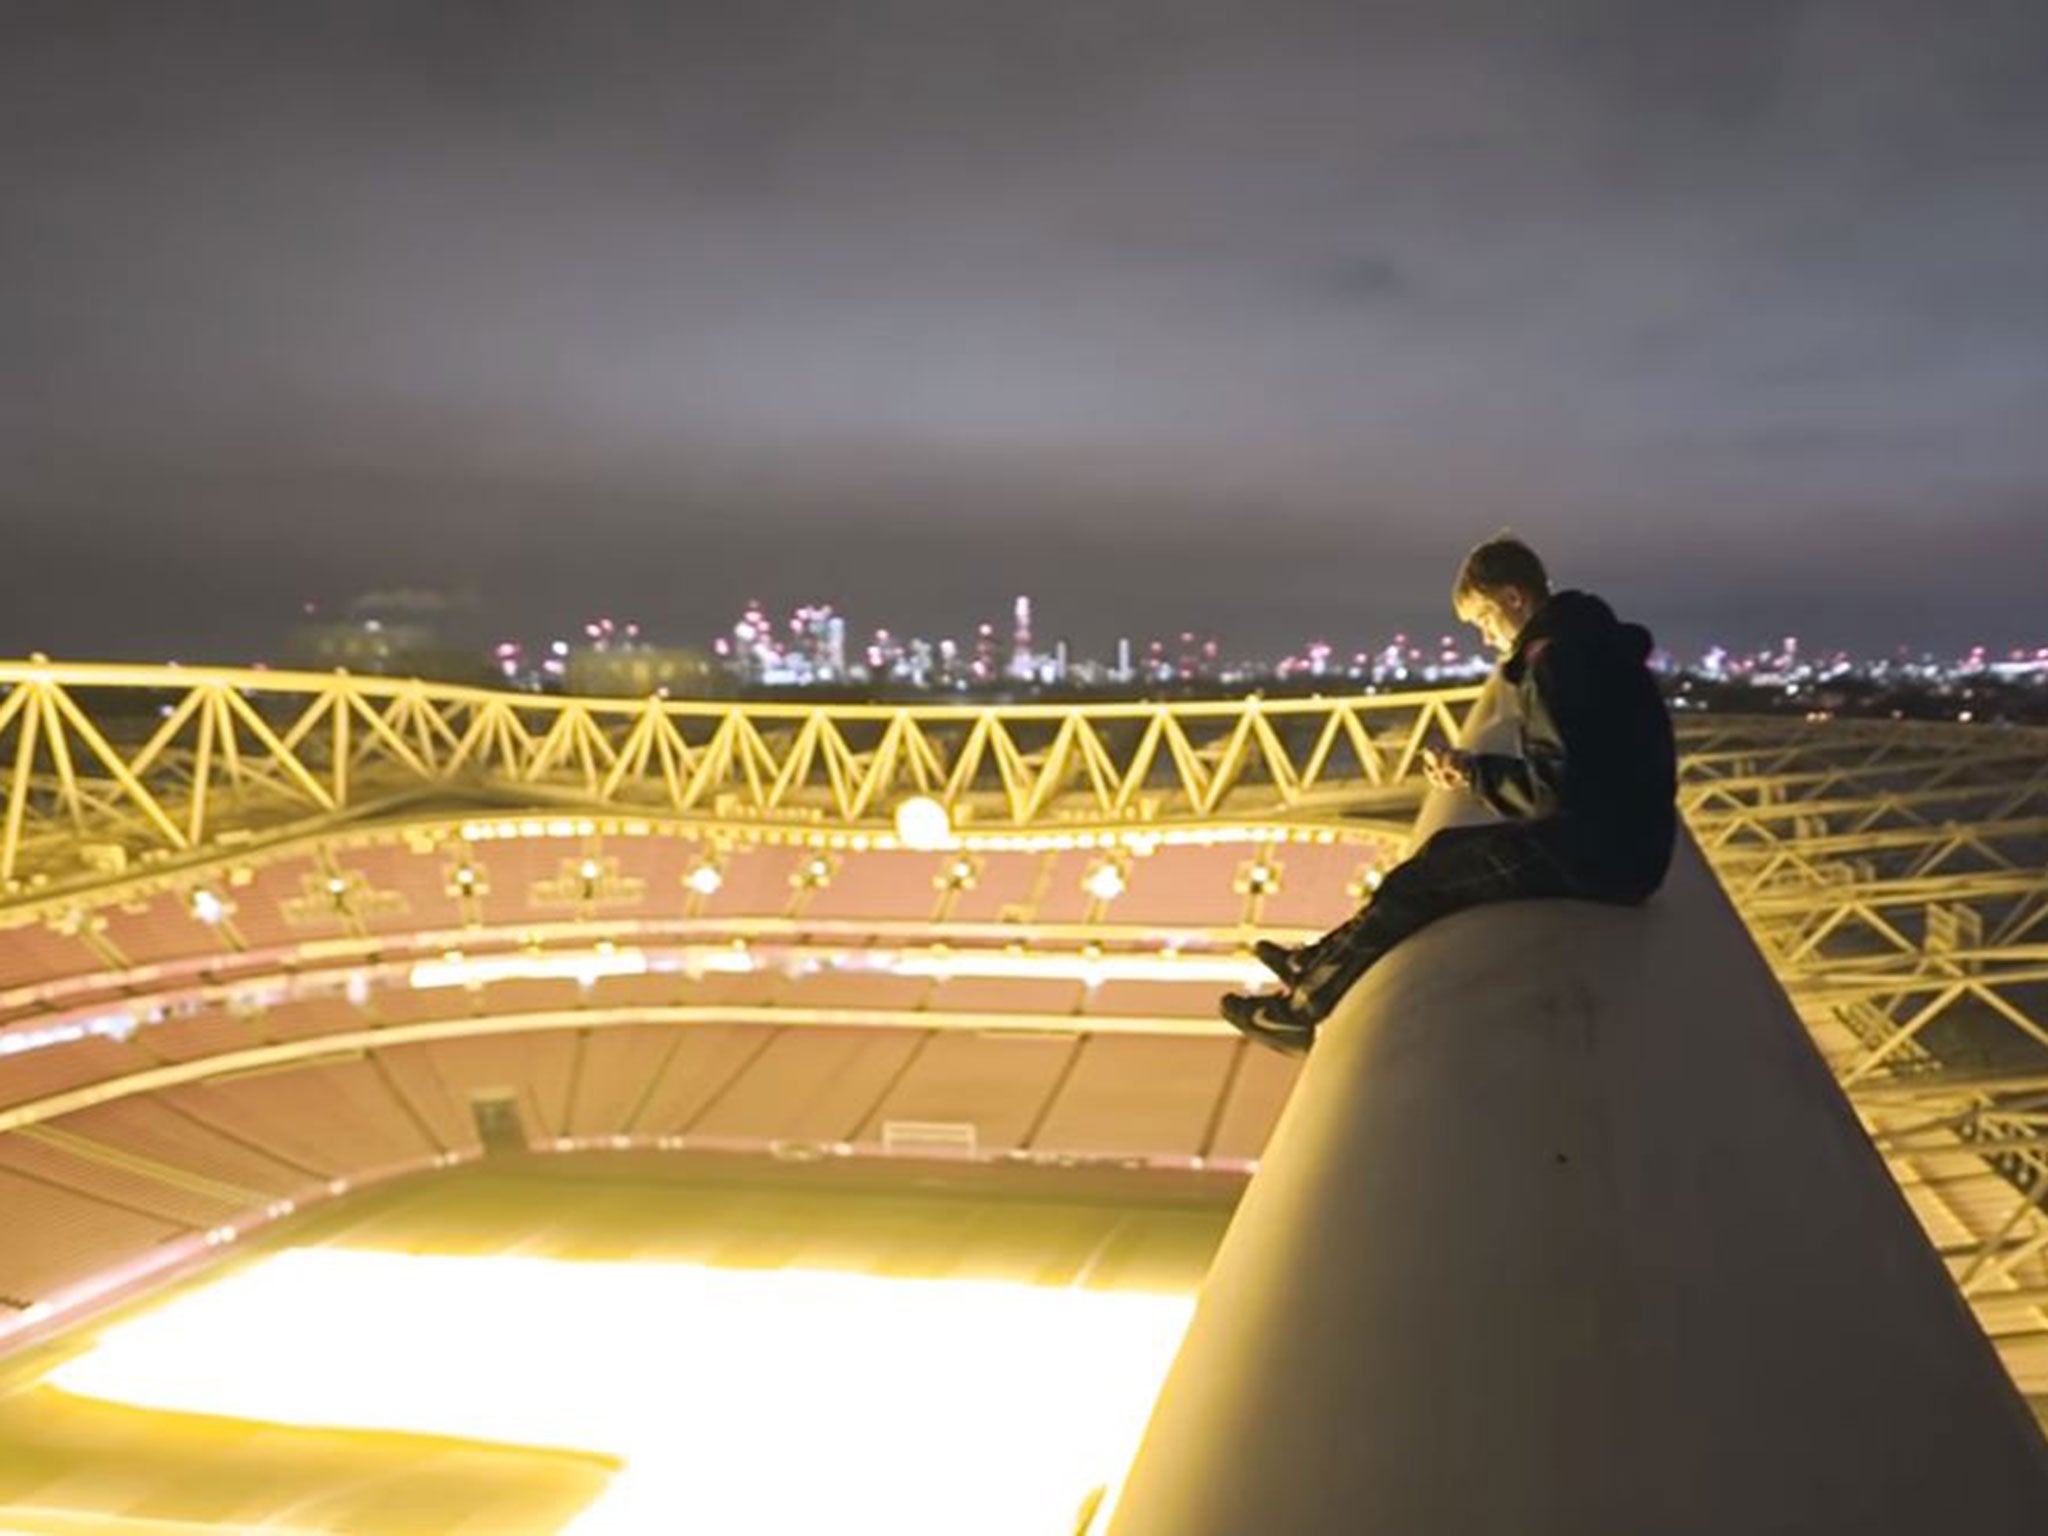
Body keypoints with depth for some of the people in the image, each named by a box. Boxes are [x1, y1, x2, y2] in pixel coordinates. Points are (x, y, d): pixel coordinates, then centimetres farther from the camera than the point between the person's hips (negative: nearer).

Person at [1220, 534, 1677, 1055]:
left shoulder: (1554, 658, -17)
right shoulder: (1585, 643, 15)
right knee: (1446, 848, 17)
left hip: (1598, 850, -10)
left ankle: (1303, 1008, 7)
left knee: (1421, 880, -2)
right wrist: (1476, 769, 6)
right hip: (1615, 837, 10)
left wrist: (1474, 770, -5)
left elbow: (1553, 789, -22)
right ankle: (1321, 964, 20)